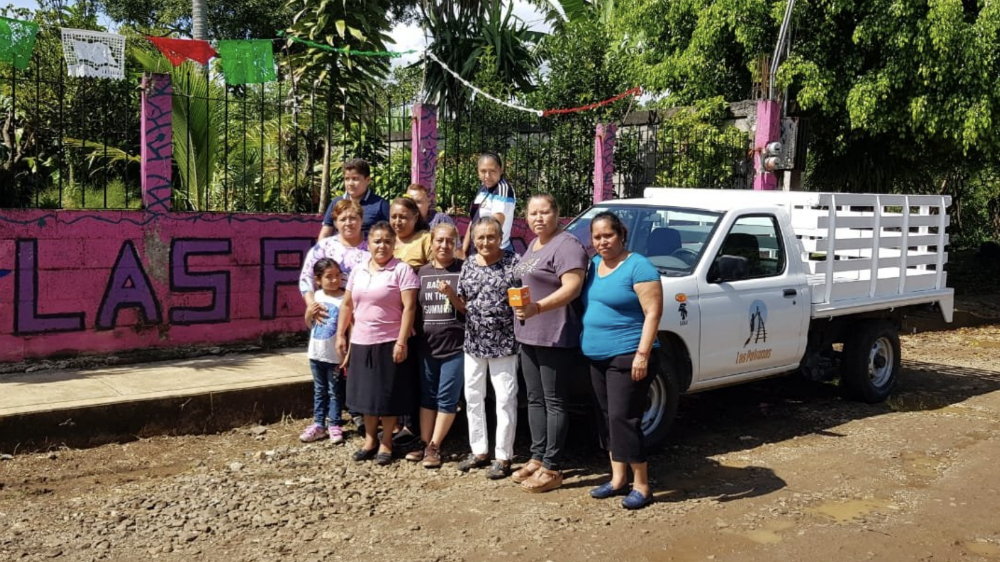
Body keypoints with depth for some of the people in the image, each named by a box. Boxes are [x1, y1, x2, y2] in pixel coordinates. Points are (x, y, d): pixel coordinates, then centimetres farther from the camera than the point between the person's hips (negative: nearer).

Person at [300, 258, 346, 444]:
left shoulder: (344, 299, -12)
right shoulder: (317, 297, 3)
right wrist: (309, 313, -8)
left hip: (335, 355, -5)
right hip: (316, 353, 5)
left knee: (334, 391, 6)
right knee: (319, 391, 14)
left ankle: (334, 426, 14)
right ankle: (318, 425, 22)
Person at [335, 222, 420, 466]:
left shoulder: (402, 270, -8)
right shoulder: (358, 271, 9)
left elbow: (409, 307, -13)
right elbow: (347, 305, 16)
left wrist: (402, 341, -18)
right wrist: (340, 335, 11)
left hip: (390, 343, -5)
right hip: (361, 342, 5)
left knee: (388, 394, 3)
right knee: (366, 392, 12)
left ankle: (386, 443, 17)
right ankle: (370, 439, 26)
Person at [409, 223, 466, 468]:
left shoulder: (463, 269, -4)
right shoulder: (423, 272, 9)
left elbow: (469, 309, -4)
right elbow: (417, 307, 15)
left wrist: (452, 295, -20)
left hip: (455, 344, -4)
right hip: (427, 344, 4)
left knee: (447, 397, 0)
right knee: (427, 396, 11)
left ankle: (434, 446, 9)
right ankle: (424, 443, 19)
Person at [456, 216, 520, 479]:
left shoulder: (513, 261, -7)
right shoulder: (468, 265, 7)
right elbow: (463, 305, 12)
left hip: (504, 343, -5)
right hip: (473, 342, 6)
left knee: (505, 400, 1)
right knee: (473, 398, 14)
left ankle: (503, 457, 12)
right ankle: (479, 451, 28)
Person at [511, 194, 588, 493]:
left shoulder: (567, 245, -14)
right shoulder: (533, 245, 16)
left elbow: (572, 287, -25)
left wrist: (538, 307, -36)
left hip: (556, 337, -10)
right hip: (528, 335, 10)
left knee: (554, 402, -3)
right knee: (535, 399, 15)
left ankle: (552, 469, 4)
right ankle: (537, 458, 25)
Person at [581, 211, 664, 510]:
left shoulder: (638, 267, -11)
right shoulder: (593, 265, 13)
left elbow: (653, 313, -15)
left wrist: (643, 354, -21)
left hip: (627, 356, -8)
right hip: (597, 356, 8)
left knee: (623, 418, -10)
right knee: (607, 418, 12)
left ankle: (641, 486, 0)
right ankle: (618, 479, 23)